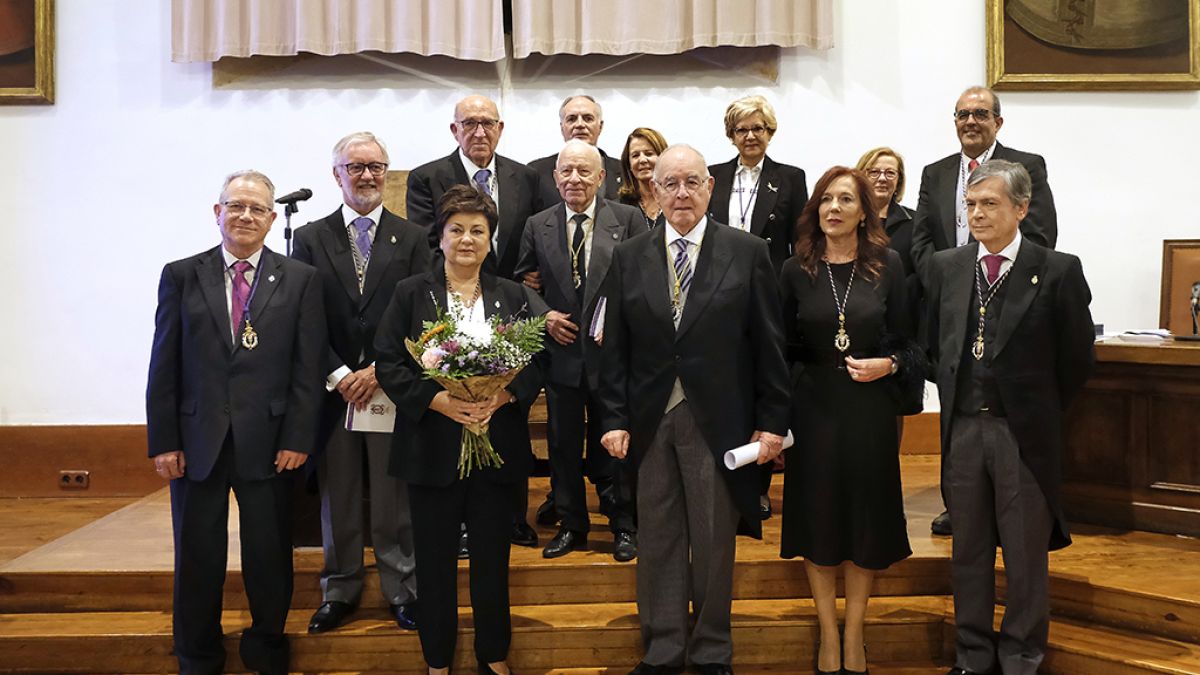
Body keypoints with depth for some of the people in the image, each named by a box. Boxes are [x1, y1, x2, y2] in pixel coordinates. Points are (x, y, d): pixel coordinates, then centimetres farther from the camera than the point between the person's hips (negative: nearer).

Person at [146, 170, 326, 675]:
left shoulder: (301, 280, 2)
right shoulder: (181, 276, 5)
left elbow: (309, 368, -1)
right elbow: (164, 366, 3)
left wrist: (298, 438, -7)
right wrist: (163, 441, -2)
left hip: (269, 443, -1)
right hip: (197, 441, 1)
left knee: (270, 558, 9)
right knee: (197, 559, 11)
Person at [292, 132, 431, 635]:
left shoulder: (411, 238, 6)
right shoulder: (311, 238, 7)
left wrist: (381, 370, -11)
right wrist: (339, 376, -9)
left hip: (391, 386, -1)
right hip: (332, 387, 1)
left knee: (394, 496, 4)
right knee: (338, 497, 8)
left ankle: (401, 589, 16)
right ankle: (340, 590, 21)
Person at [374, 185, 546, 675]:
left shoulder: (513, 297, 8)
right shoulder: (411, 294, 2)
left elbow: (535, 364, 5)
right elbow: (388, 363, -4)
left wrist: (503, 395, -14)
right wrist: (438, 400, -17)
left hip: (496, 446, 1)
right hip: (432, 447, -1)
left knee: (492, 556, 9)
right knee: (435, 557, 7)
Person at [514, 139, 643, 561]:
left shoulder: (628, 219, -2)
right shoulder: (537, 226, 5)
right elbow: (522, 284, 11)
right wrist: (542, 316, -5)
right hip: (561, 351, 3)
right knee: (563, 444, 11)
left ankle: (623, 527, 23)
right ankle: (571, 526, 26)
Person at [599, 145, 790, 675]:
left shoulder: (747, 252, 0)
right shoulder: (628, 257, 6)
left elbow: (768, 344, -1)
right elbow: (615, 347, 5)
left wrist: (772, 421, -3)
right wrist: (615, 419, 0)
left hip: (718, 421, -2)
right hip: (650, 421, 2)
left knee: (714, 541, 9)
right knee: (658, 541, 10)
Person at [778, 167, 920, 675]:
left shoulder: (888, 265, -1)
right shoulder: (796, 270, 0)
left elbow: (907, 339, 5)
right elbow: (784, 348, 3)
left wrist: (889, 365, -15)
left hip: (870, 406, 0)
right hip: (813, 406, 0)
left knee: (866, 516, 7)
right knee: (817, 516, 7)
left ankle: (854, 634, 23)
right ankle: (828, 633, 22)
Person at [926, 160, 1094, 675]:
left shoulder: (1059, 271, -7)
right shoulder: (946, 267, 4)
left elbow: (1077, 357, -1)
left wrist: (1040, 410, 4)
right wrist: (954, 399, 10)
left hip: (1024, 432, -3)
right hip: (962, 428, 3)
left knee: (1026, 553, 7)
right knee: (968, 550, 13)